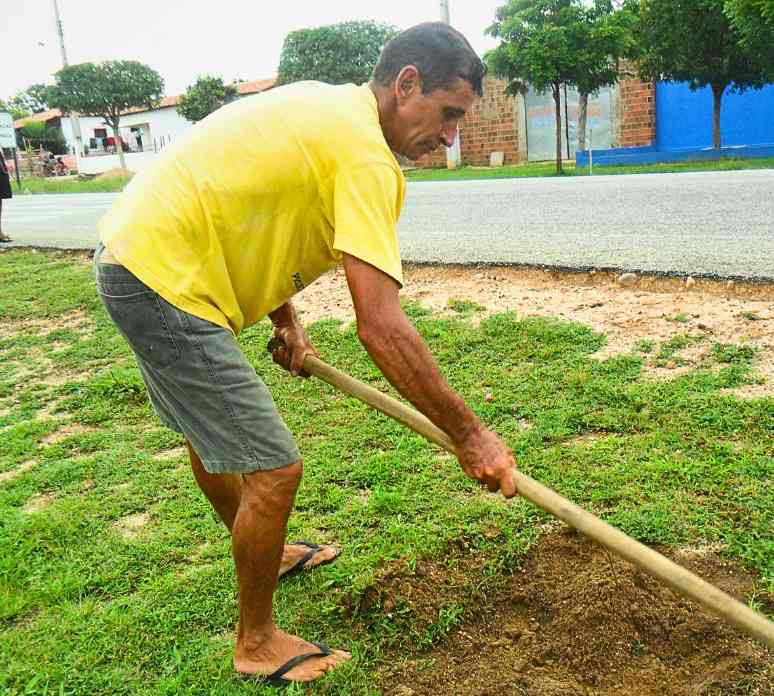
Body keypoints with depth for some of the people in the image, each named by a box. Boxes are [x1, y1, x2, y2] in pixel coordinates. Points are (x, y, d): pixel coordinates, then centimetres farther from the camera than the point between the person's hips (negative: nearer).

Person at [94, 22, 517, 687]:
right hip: (164, 278, -11)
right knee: (274, 468, -6)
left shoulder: (326, 104, 10)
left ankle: (263, 552, 53)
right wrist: (469, 435, -19)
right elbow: (380, 326, -27)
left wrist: (285, 319, 13)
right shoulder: (365, 154, -20)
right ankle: (257, 642, 17)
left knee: (211, 429, 27)